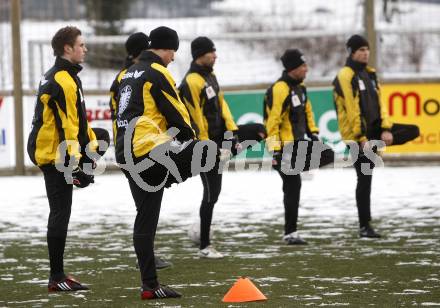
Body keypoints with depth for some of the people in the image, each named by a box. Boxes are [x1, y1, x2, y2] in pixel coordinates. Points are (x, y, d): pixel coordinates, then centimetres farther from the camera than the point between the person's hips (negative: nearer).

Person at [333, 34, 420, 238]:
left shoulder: (369, 73, 11)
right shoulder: (345, 76, -13)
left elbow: (379, 102, 8)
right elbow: (352, 110, -18)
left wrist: (386, 129, -5)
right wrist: (362, 138, -21)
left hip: (374, 128, 7)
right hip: (357, 134, -7)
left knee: (413, 131, -3)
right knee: (365, 179, -4)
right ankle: (364, 227, 3)